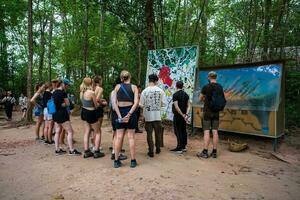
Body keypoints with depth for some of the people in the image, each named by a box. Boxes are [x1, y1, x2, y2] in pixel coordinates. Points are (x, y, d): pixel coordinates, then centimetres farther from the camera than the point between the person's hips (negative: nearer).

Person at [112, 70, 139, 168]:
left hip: (120, 112, 1)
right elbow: (136, 102, -11)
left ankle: (116, 161, 15)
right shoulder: (134, 87, 1)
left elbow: (114, 102, -5)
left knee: (119, 137, 8)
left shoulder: (117, 86, 3)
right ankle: (133, 161, 13)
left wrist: (119, 115, -8)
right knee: (131, 137, 6)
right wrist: (129, 114, -14)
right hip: (131, 111, -1)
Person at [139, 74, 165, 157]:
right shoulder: (160, 91, -5)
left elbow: (141, 105, -5)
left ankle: (151, 151, 12)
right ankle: (158, 149, 29)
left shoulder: (145, 91, -8)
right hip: (157, 115, 1)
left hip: (148, 116, -1)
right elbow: (162, 103, -1)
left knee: (149, 134, 8)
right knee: (158, 133, 16)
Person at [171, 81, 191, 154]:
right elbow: (188, 106, 2)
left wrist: (182, 115, -15)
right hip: (184, 116, 7)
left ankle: (180, 148, 2)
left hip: (177, 116, -7)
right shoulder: (186, 94, 7)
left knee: (178, 132, -1)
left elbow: (176, 107, -19)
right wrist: (186, 114, -6)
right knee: (183, 131, 14)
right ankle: (184, 147, 23)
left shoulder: (175, 95, -13)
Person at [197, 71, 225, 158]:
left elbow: (200, 99, 2)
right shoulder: (220, 87, 5)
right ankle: (214, 152, 12)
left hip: (207, 111, -4)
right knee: (215, 131, 6)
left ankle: (205, 152, 1)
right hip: (216, 112, 5)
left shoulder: (206, 87, -10)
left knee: (206, 131, -3)